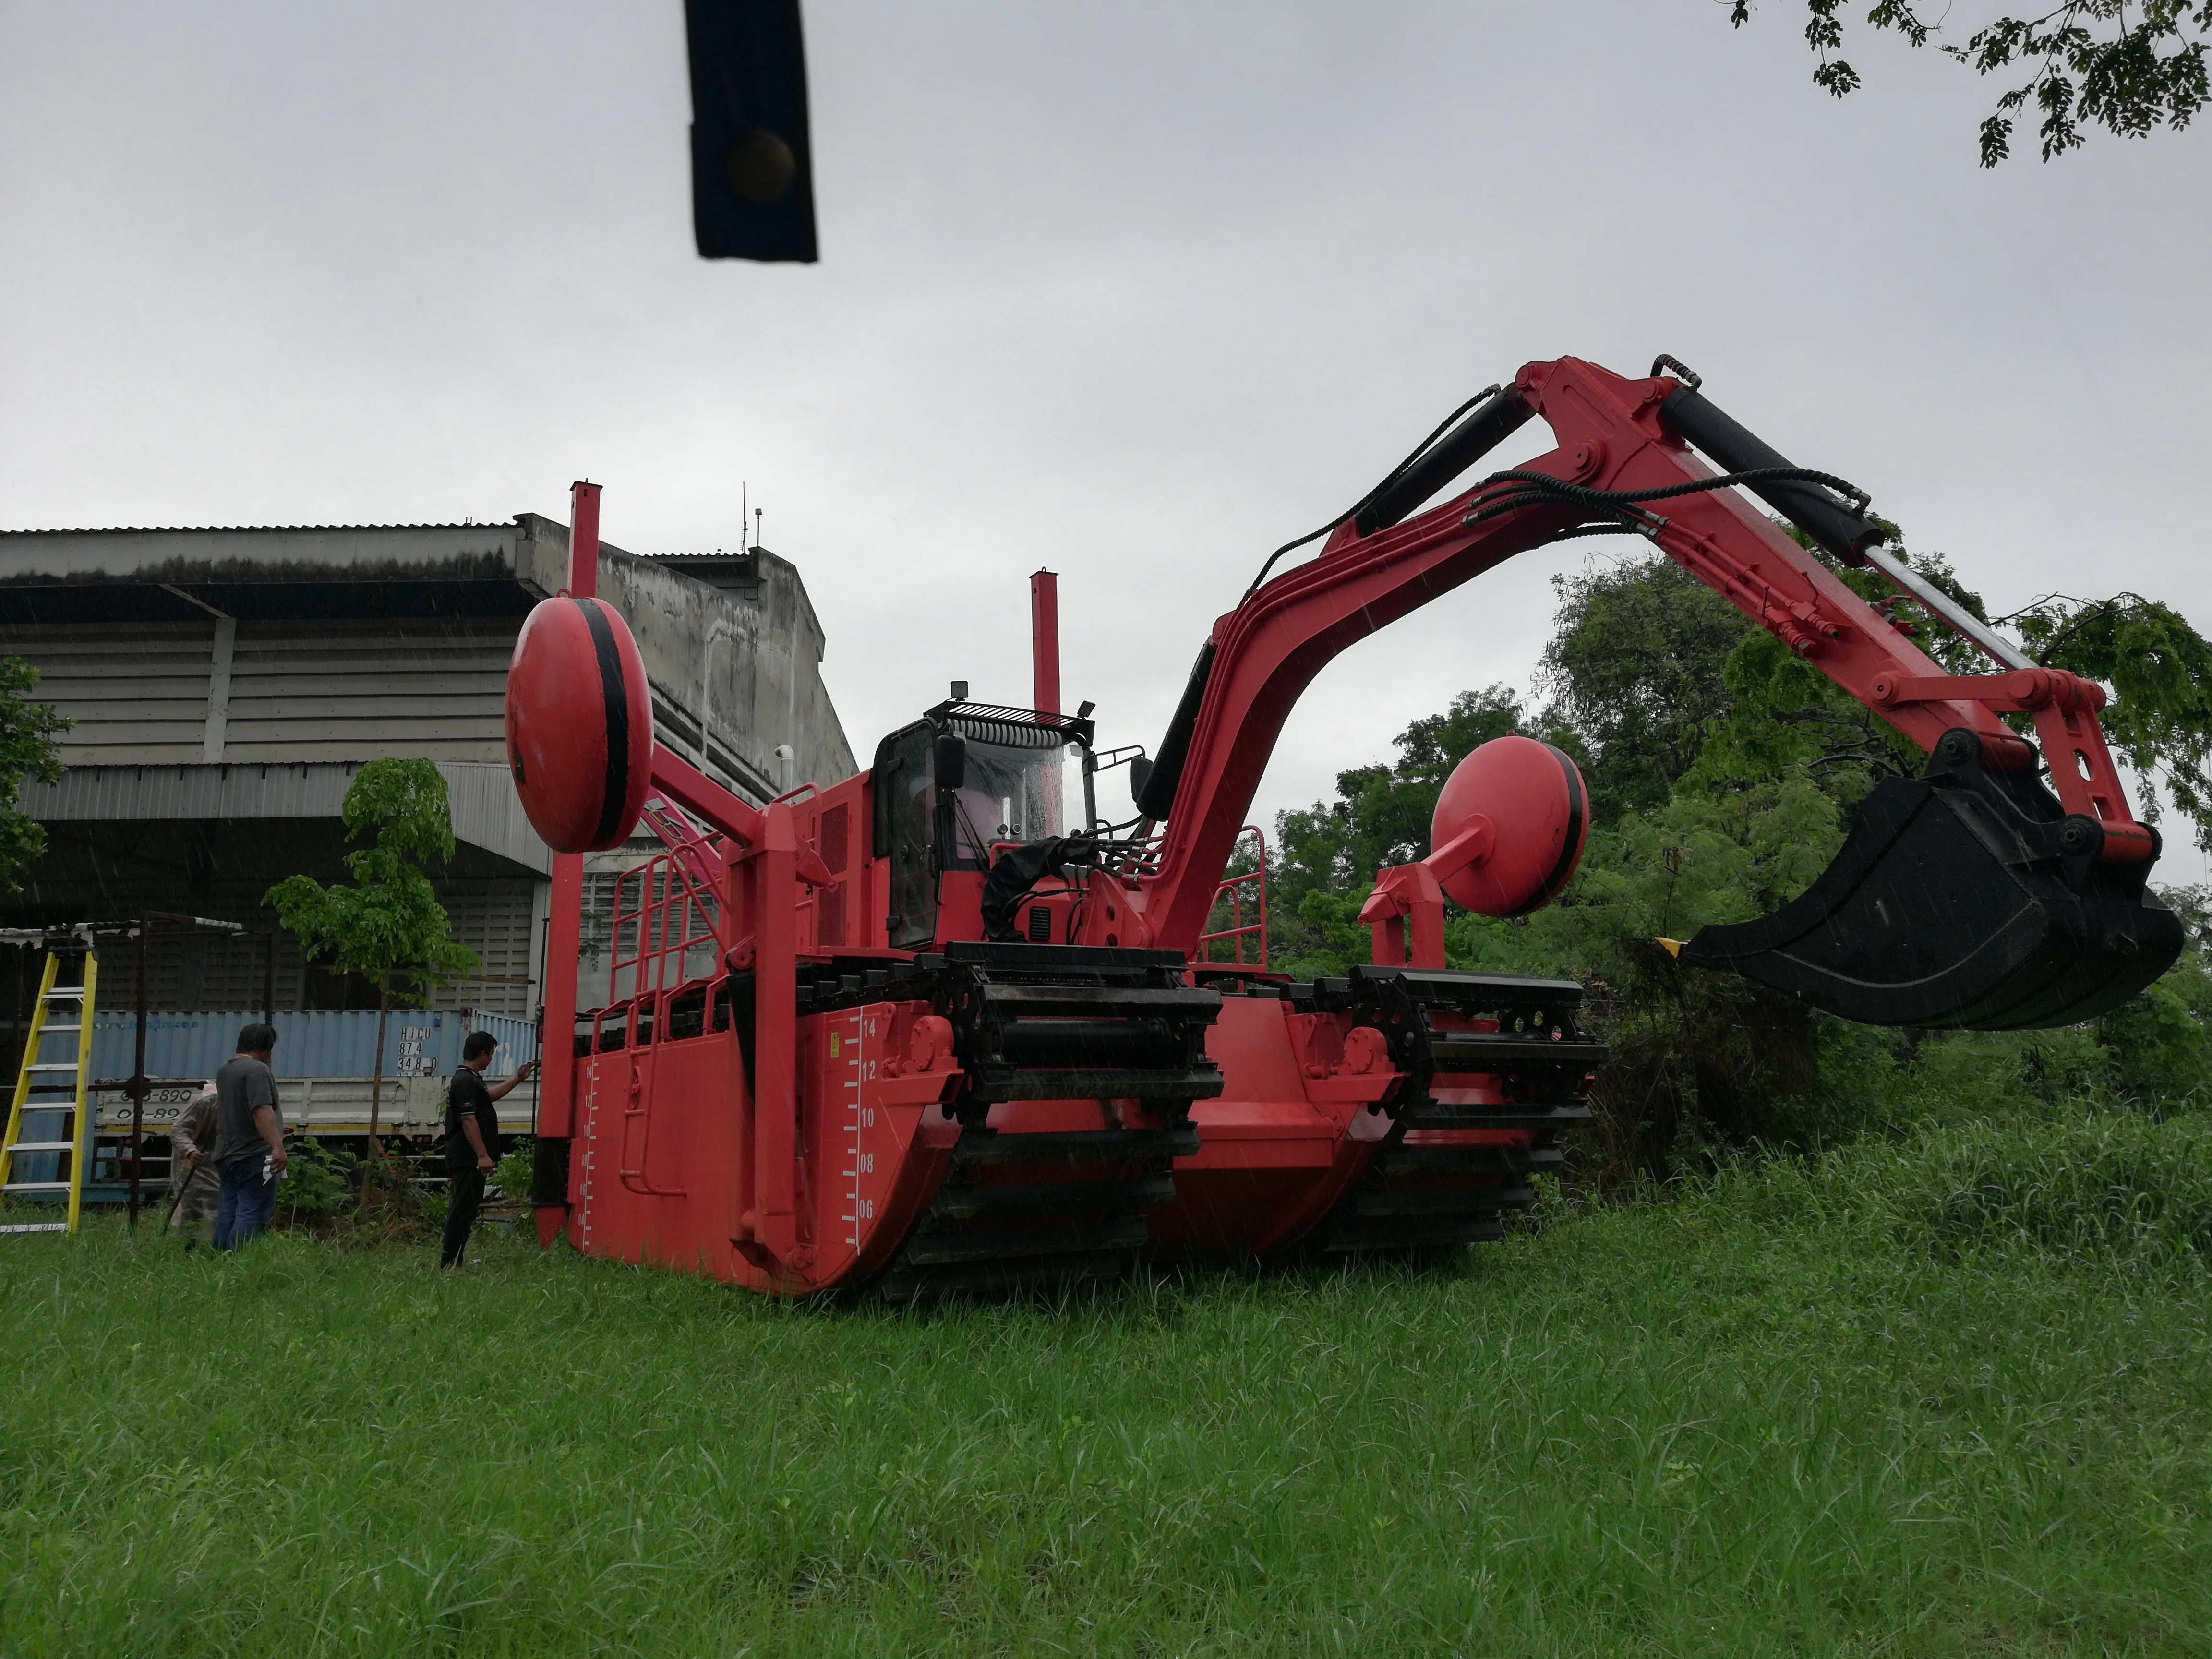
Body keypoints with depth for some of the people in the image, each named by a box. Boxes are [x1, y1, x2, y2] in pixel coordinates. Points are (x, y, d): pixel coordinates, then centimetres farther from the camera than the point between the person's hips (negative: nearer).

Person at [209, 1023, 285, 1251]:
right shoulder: (257, 1070, -14)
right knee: (252, 1216, -10)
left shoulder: (225, 1069, 16)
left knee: (226, 1217, 11)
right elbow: (262, 1111, -25)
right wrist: (277, 1146, -32)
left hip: (226, 1156, 9)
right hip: (254, 1157, -9)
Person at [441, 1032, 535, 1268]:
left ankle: (451, 1262, 19)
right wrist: (482, 1155, -24)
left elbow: (491, 1095, 37)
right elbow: (468, 1120, -23)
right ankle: (450, 1263, -6)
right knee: (462, 1210, -8)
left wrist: (519, 1078, 39)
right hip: (468, 1160, -11)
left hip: (467, 1160, 11)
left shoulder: (471, 1080, 18)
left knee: (463, 1210, 14)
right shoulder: (466, 1082, -16)